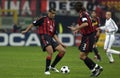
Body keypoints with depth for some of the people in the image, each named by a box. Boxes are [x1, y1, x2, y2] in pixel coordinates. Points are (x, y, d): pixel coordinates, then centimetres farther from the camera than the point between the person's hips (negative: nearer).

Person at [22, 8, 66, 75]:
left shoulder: (53, 22, 23)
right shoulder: (43, 19, 3)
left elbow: (54, 35, 22)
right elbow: (33, 24, 7)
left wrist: (60, 43, 14)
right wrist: (26, 31, 4)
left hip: (51, 39, 7)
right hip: (44, 37, -7)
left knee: (63, 51, -4)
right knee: (50, 52, -27)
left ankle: (52, 66, 8)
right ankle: (47, 70, -13)